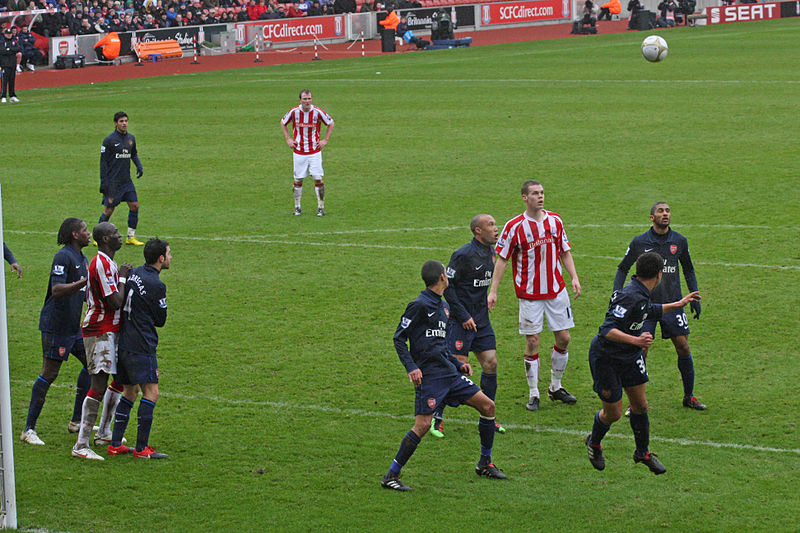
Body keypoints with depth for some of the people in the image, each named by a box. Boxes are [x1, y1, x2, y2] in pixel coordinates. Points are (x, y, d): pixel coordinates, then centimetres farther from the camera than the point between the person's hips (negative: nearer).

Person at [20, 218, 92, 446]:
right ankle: (29, 429, -3)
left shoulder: (81, 258, 15)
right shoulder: (63, 257, -15)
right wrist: (84, 282, -32)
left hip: (74, 324, 10)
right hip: (56, 326, -10)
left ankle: (77, 421, 18)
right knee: (49, 374, -9)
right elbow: (57, 290, -27)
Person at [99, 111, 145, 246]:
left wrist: (139, 166, 5)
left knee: (134, 206, 0)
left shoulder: (131, 138, 9)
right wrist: (103, 182, -10)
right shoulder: (109, 140, -9)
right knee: (109, 209, -3)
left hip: (126, 181, 6)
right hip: (112, 182, -6)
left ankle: (131, 237, 11)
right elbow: (103, 161, -7)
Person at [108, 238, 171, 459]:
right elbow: (160, 321, -2)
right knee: (151, 392, -5)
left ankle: (115, 444, 16)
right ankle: (141, 448, -7)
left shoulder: (133, 273, 10)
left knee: (130, 391, 16)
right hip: (142, 346, -9)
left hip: (123, 342, 9)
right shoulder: (156, 285, -13)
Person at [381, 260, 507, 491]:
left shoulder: (442, 306, 17)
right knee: (423, 424, -17)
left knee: (487, 405, 7)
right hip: (428, 375, -9)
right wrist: (411, 367, -20)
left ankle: (485, 463, 21)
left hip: (449, 373, 9)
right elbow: (399, 338, -10)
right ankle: (391, 476, -8)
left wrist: (458, 364, 19)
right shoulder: (420, 305, -10)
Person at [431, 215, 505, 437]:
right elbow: (446, 285, -16)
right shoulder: (463, 255, -17)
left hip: (482, 319, 8)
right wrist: (463, 316, -17)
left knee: (491, 363, 4)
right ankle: (435, 419, 3)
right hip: (461, 321, -8)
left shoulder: (490, 252, 9)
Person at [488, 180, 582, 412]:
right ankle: (533, 395, 8)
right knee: (532, 342, -2)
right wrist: (493, 291, -8)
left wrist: (574, 278, 0)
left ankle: (556, 388, 23)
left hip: (556, 290, 4)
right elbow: (502, 259, -4)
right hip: (529, 294, -4)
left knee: (563, 338, 5)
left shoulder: (555, 221, 4)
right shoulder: (514, 226, -9)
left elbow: (565, 252, 13)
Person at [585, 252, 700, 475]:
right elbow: (606, 330, -34)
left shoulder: (642, 294, 0)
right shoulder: (631, 297, -29)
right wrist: (636, 341, -45)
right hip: (605, 358, -9)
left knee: (640, 406, 11)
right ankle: (594, 443, 32)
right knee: (613, 413, 2)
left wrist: (678, 304, 33)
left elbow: (648, 311, 25)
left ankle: (643, 452, 29)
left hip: (630, 356, 9)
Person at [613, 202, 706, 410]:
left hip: (672, 303, 2)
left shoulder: (679, 241, 3)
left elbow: (688, 270, 18)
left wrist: (695, 297, 11)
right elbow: (623, 268, 8)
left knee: (683, 347, 1)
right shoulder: (639, 242, -3)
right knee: (640, 350, -8)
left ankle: (689, 396, 17)